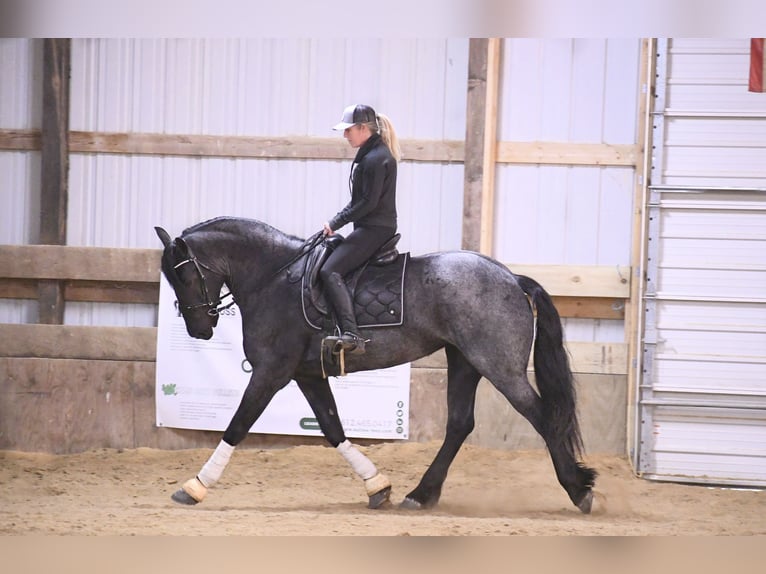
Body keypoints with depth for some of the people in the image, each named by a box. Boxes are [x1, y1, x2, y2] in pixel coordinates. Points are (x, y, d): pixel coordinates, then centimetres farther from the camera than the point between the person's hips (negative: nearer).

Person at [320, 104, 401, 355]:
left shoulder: (375, 159, -17)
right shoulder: (371, 153, 16)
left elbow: (368, 202, -20)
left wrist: (336, 223, -13)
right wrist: (337, 221, 10)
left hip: (373, 229, -11)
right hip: (374, 228, 11)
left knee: (330, 271, -21)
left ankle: (351, 334, -32)